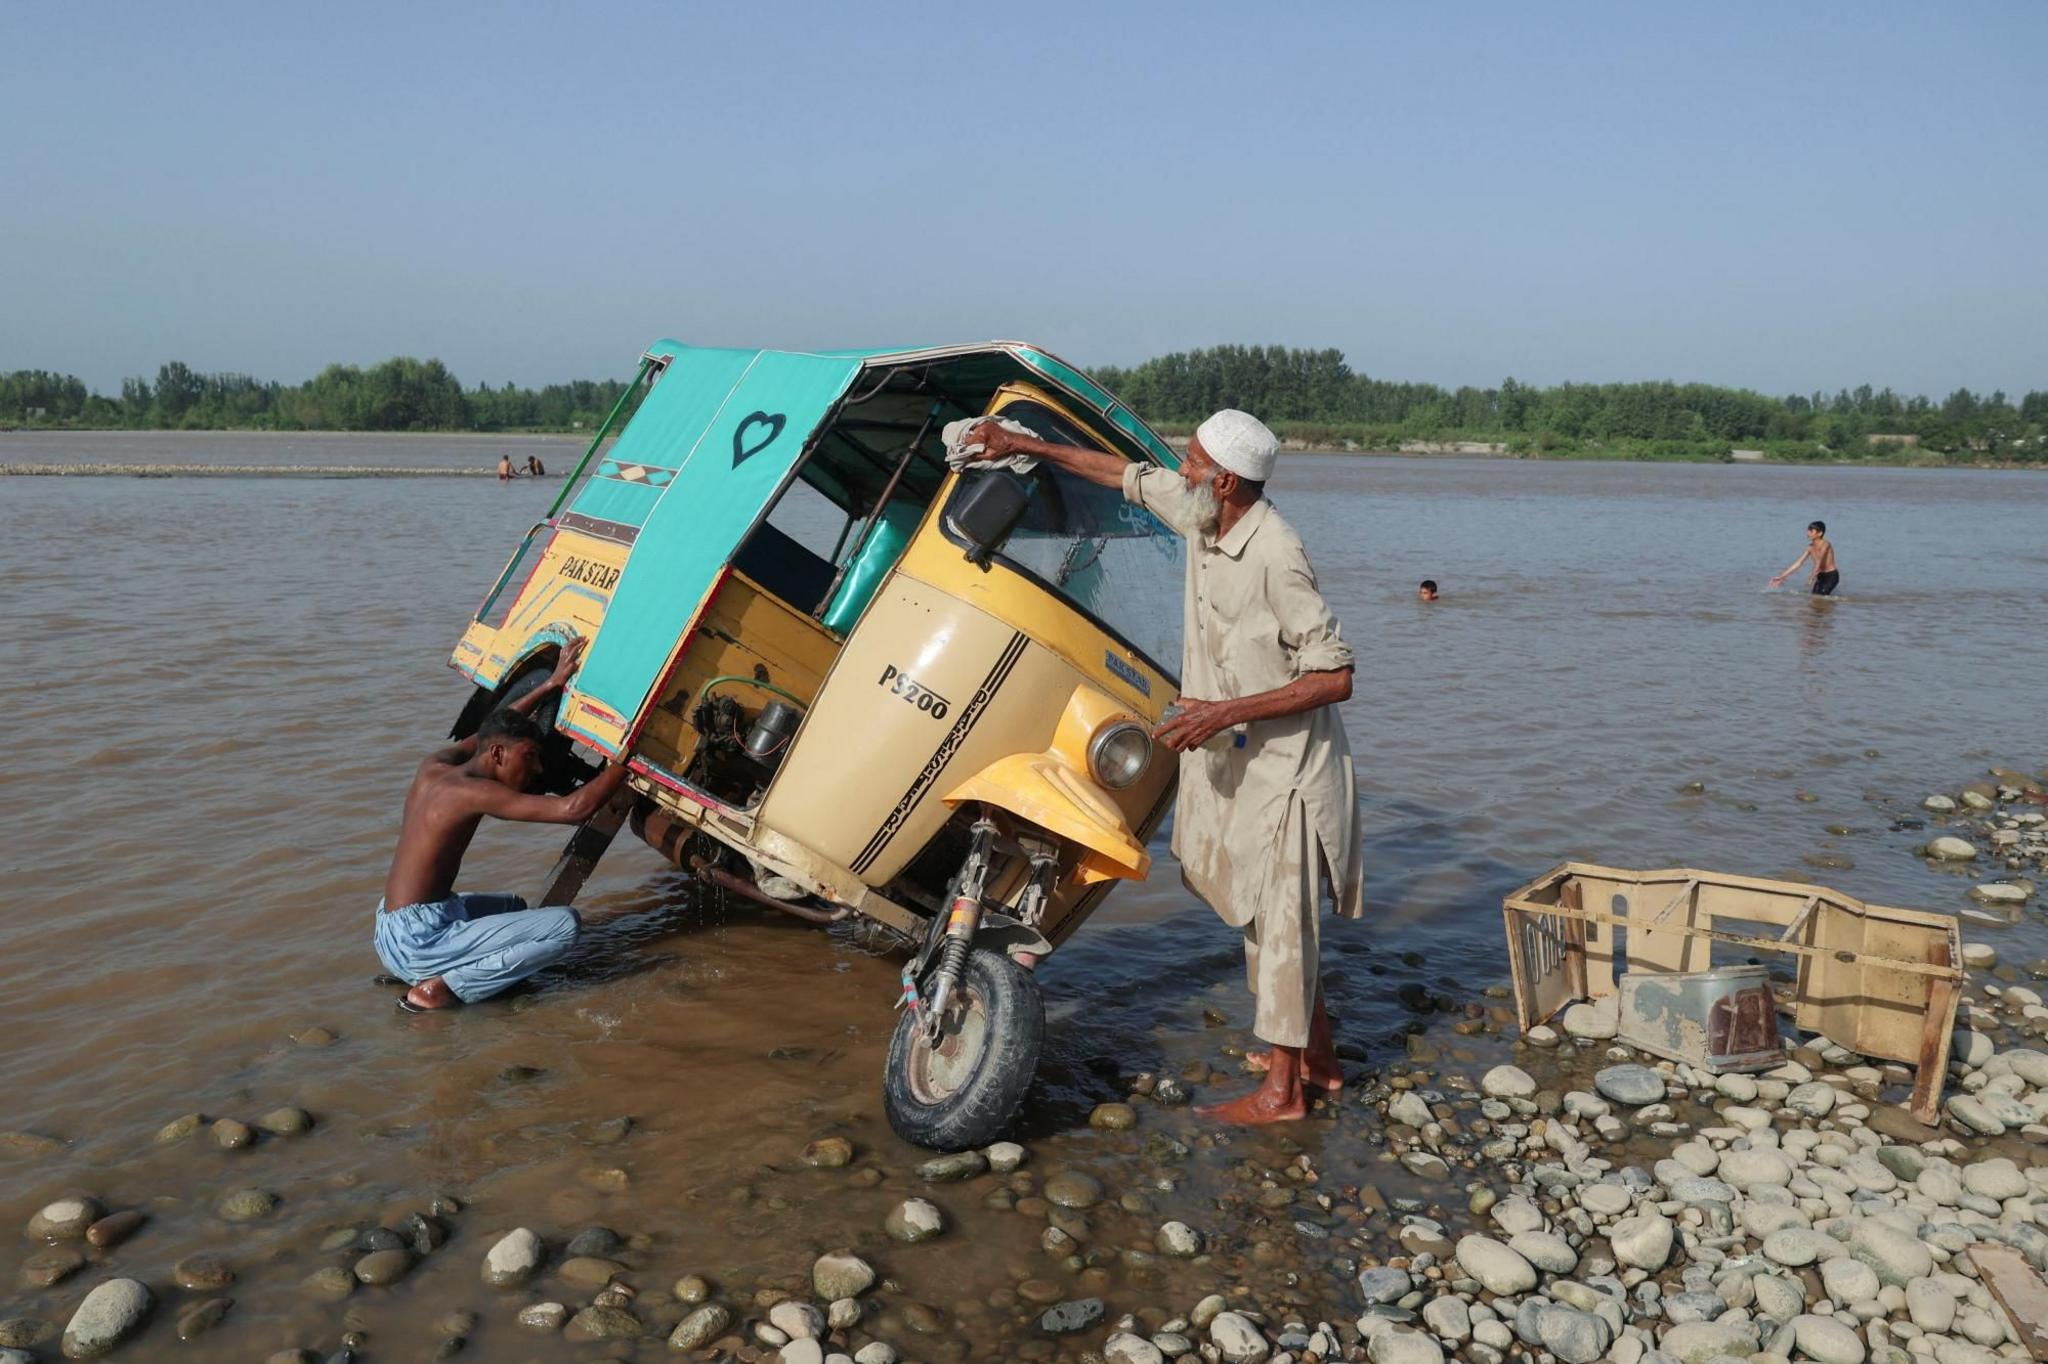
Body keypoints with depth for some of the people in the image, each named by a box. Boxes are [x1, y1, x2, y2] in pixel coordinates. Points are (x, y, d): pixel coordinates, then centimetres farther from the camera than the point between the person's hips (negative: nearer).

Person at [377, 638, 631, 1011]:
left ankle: (410, 973, 13)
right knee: (565, 924, -14)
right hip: (418, 942, -10)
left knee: (513, 906, 33)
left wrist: (551, 684, 25)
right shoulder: (473, 791, -18)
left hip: (392, 932, 10)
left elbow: (496, 729, 27)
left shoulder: (434, 767, 7)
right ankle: (439, 988, -11)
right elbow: (575, 808, -27)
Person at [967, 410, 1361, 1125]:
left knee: (1279, 916, 0)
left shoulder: (1276, 557, -25)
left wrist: (1227, 712, -27)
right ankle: (1318, 1057, 31)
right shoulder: (1201, 515, -1)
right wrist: (1024, 443, 18)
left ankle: (1282, 1089, 13)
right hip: (1234, 758, 9)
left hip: (1286, 764, -9)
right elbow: (1126, 474, 17)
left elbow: (1335, 676, -24)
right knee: (1263, 910, 17)